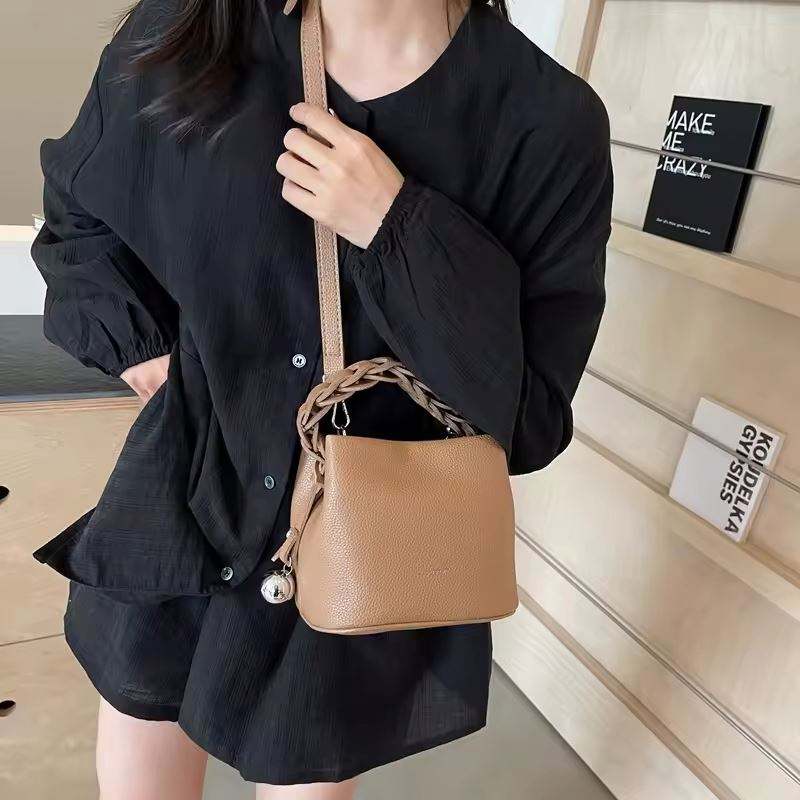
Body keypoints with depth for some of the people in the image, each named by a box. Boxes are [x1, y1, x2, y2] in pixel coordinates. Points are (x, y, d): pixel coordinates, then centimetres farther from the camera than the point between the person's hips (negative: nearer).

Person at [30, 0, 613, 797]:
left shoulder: (548, 123, -14)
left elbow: (530, 418, -14)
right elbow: (77, 204, 14)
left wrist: (397, 235, -24)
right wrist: (132, 340, 1)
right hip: (175, 527, 3)